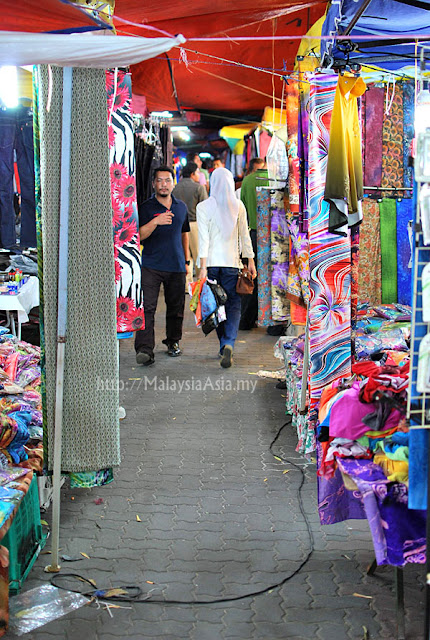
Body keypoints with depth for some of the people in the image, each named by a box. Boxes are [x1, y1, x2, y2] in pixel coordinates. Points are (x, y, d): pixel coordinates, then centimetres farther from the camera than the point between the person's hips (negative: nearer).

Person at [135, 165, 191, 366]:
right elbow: (139, 235, -10)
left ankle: (173, 342, 28)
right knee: (147, 307, -12)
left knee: (176, 307, 10)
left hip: (176, 266, 4)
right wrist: (155, 222, -26)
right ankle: (144, 349, -14)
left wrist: (187, 261, 21)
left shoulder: (181, 207, 13)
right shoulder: (146, 207, -1)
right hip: (151, 266, -4)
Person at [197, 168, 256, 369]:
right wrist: (250, 261, 11)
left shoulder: (203, 207, -4)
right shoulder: (238, 206, 0)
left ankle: (224, 347, 20)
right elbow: (244, 235, 4)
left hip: (211, 261, 0)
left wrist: (203, 266, -10)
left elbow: (203, 238, -9)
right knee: (233, 304, 5)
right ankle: (228, 344, -16)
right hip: (231, 261, 0)